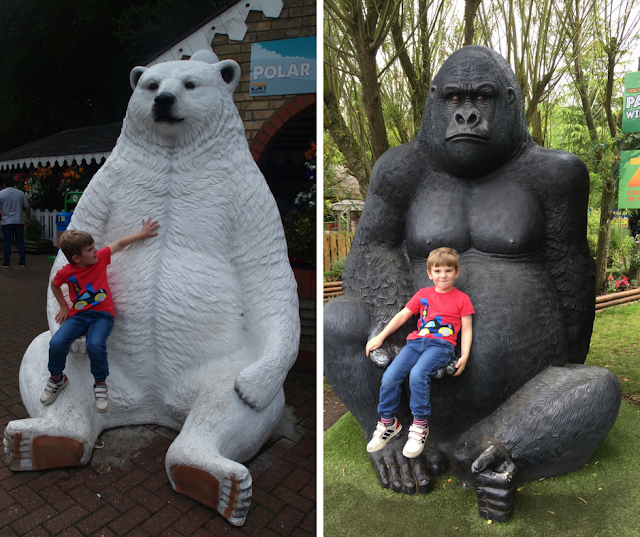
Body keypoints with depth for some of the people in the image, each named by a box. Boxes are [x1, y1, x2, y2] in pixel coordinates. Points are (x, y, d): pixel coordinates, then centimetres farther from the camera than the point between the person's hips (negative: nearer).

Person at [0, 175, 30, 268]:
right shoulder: (21, 193, 3)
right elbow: (27, 207, 4)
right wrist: (28, 219, 12)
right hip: (19, 222, 2)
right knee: (20, 241, 6)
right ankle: (22, 262, 6)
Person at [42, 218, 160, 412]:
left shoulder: (100, 257, -2)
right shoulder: (66, 273, -3)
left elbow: (119, 244, 9)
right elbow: (54, 285, 19)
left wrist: (142, 234, 10)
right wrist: (64, 307, 14)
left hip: (102, 315, -1)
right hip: (78, 316, 1)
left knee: (95, 344, -30)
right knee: (57, 342, -22)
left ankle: (100, 384, -6)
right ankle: (57, 378, 10)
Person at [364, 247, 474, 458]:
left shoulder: (462, 299, 12)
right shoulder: (423, 294, 20)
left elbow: (466, 329, 8)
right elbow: (402, 316, 18)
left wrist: (464, 356, -7)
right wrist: (380, 337, 10)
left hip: (441, 345, -3)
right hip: (416, 341, 4)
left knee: (417, 375, -33)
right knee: (390, 376, -20)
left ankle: (420, 425, -13)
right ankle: (387, 423, 2)